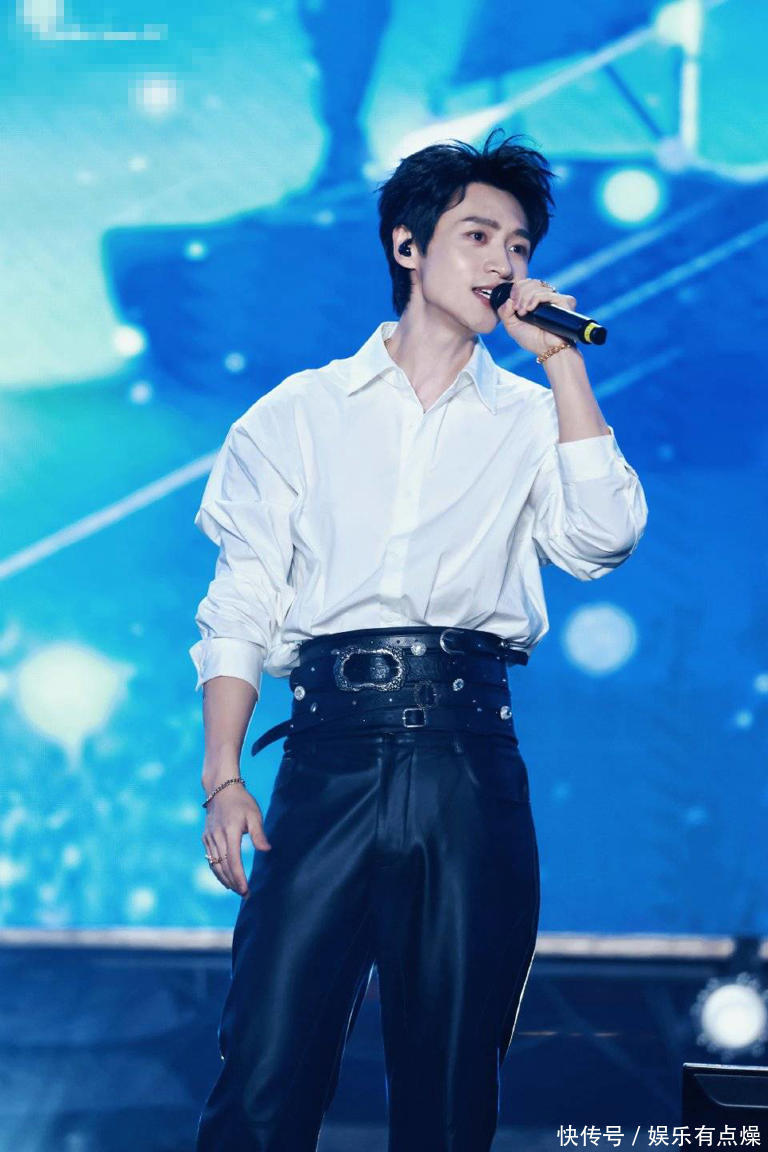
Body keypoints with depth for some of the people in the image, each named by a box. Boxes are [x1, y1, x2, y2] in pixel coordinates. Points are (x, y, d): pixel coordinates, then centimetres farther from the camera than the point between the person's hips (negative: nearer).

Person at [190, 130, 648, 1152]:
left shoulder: (530, 419, 17)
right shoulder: (303, 413, 15)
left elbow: (601, 540, -2)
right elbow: (239, 607, 10)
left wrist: (563, 359, 2)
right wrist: (223, 777, -2)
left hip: (469, 756, 1)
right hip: (334, 749, -1)